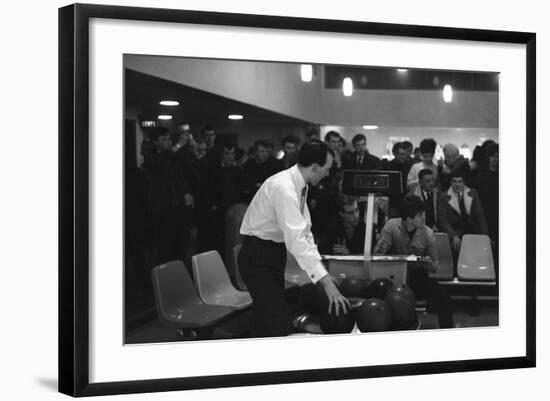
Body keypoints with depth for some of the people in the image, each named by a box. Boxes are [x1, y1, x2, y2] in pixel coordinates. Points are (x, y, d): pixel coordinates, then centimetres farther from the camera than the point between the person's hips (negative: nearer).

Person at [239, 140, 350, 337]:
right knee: (281, 324, -15)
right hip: (258, 256, -10)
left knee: (265, 320, 15)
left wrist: (323, 272, 0)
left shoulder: (299, 185, 3)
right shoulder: (283, 187, -27)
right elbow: (296, 239, -33)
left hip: (275, 253, 10)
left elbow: (304, 230, 8)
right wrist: (325, 281, -33)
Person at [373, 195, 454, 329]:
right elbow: (377, 254, -13)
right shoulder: (392, 226, -10)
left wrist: (431, 264, -22)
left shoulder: (428, 233, -3)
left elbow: (435, 265, 3)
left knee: (443, 297, -23)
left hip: (418, 276, 2)